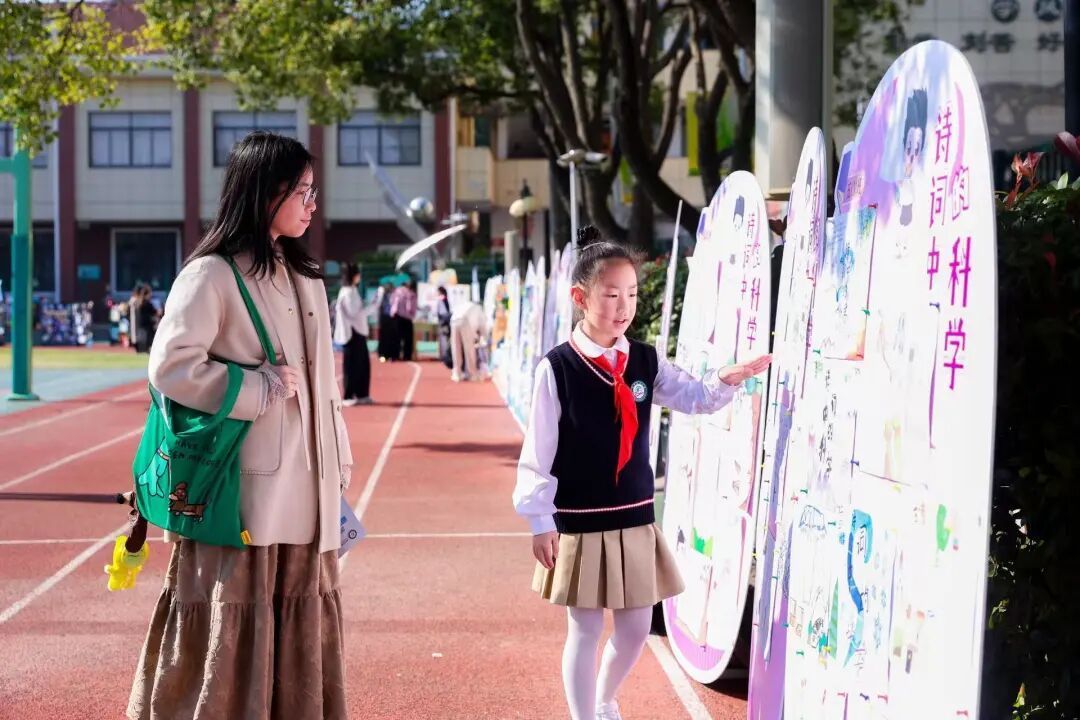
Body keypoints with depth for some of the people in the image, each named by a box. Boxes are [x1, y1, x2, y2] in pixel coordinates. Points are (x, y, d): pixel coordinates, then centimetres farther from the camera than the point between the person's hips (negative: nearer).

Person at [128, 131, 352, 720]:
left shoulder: (305, 278, 16)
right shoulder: (212, 274, -8)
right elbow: (170, 367, -16)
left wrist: (338, 467, 13)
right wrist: (260, 389, -15)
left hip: (305, 491, 7)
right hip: (244, 492, -7)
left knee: (302, 629, 11)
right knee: (234, 628, -2)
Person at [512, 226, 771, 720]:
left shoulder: (645, 362, 2)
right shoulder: (557, 368, -11)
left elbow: (696, 399, 1)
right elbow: (538, 451, -10)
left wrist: (728, 378, -20)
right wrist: (541, 522, -11)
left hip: (636, 519, 5)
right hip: (579, 523, -5)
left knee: (636, 627, 14)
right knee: (585, 630, 4)